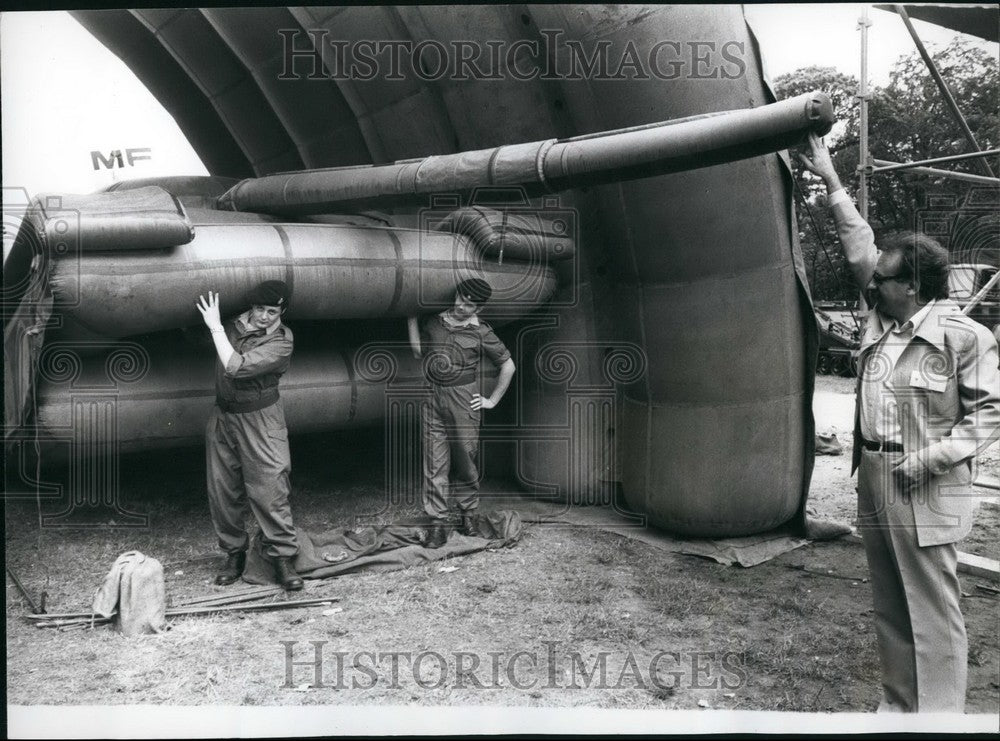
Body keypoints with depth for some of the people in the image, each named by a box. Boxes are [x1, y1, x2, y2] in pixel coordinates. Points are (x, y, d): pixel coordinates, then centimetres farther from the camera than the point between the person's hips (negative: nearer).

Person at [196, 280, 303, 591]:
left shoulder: (280, 342, -14)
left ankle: (283, 558, 5)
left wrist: (216, 327, -19)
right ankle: (234, 553, 24)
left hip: (260, 422, -5)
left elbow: (237, 367, -25)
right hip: (222, 417, 5)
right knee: (222, 492, 8)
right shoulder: (233, 324, 3)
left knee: (270, 491, -7)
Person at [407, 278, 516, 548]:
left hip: (464, 402, -2)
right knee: (435, 463, -1)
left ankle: (468, 514, 25)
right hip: (432, 401, 2)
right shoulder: (434, 321, 11)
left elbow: (508, 366, 7)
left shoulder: (481, 332, 1)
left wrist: (492, 400, 6)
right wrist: (412, 320, 10)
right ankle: (437, 523, 5)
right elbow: (418, 351, 17)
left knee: (465, 460, 4)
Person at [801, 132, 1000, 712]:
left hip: (925, 491, -7)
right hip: (874, 478, 7)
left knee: (932, 611, -2)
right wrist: (831, 181, 19)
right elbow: (861, 248, 16)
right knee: (890, 608, 15)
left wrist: (936, 454, -19)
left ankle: (940, 715, 7)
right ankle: (899, 705, 27)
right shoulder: (882, 322, 8)